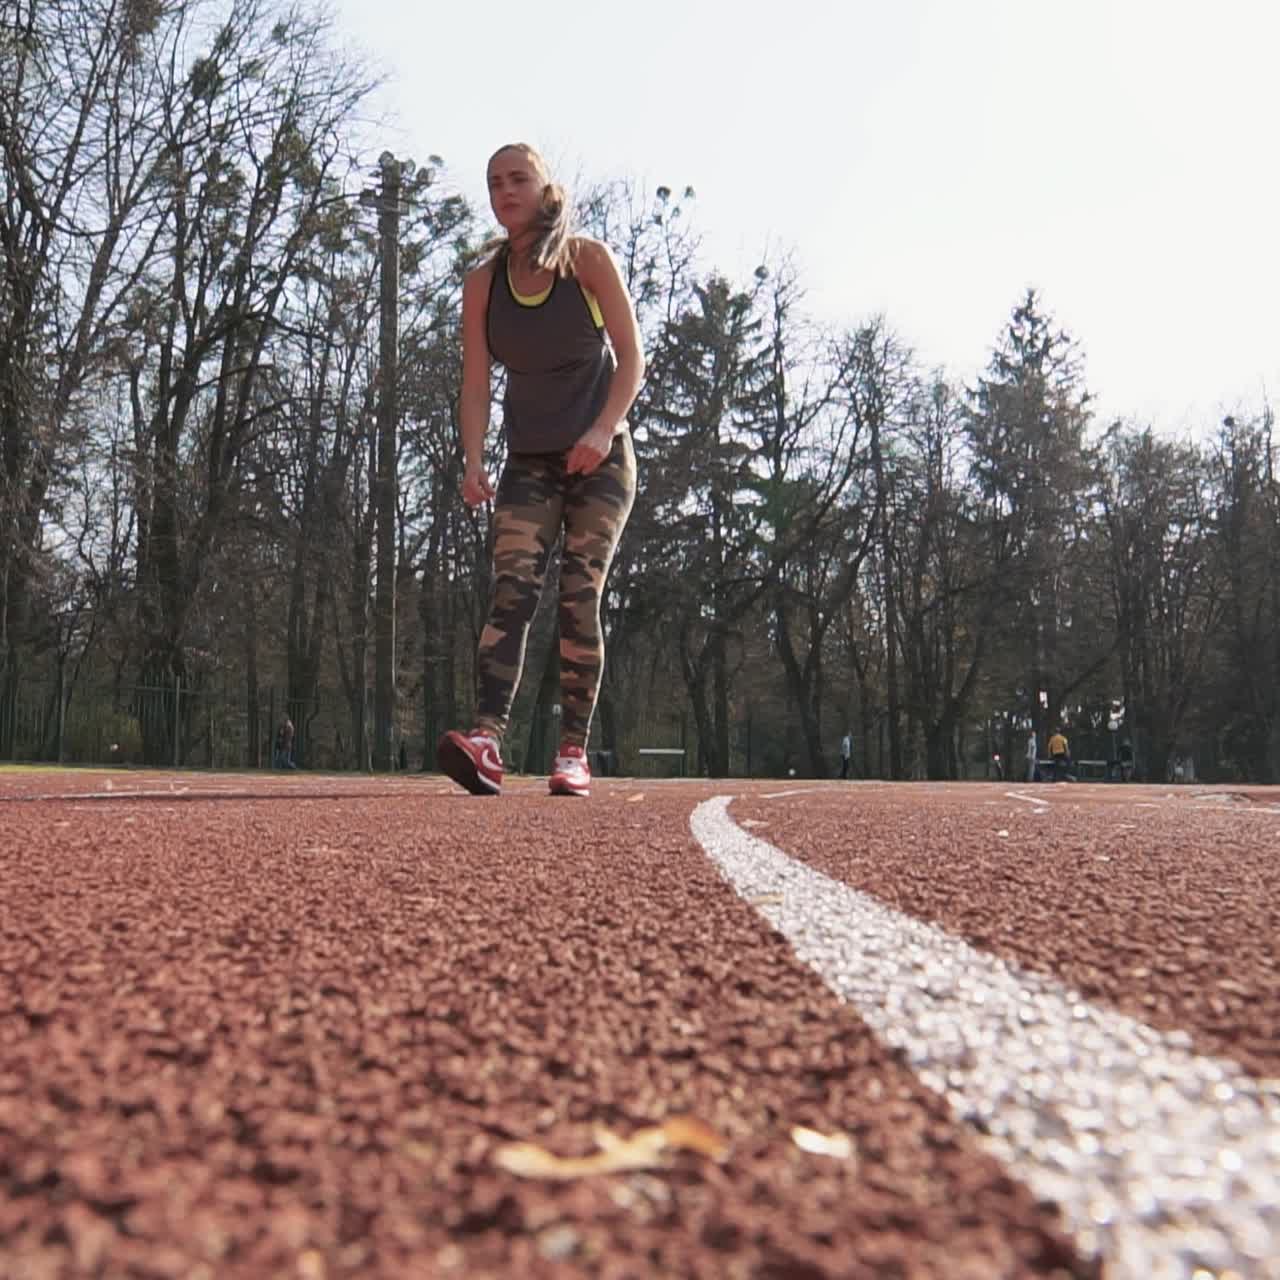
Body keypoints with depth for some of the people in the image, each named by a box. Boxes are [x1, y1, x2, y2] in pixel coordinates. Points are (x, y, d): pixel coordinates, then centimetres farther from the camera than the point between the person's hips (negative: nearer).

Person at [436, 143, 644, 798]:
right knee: (511, 588, -16)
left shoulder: (588, 259, -4)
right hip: (529, 464, 2)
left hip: (602, 458, -2)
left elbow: (631, 358, -6)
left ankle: (573, 752, -3)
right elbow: (475, 382, 0)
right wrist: (473, 463, -15)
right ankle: (487, 741, -28)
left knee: (579, 597, -8)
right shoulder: (483, 282, 3)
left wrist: (603, 429, -22)